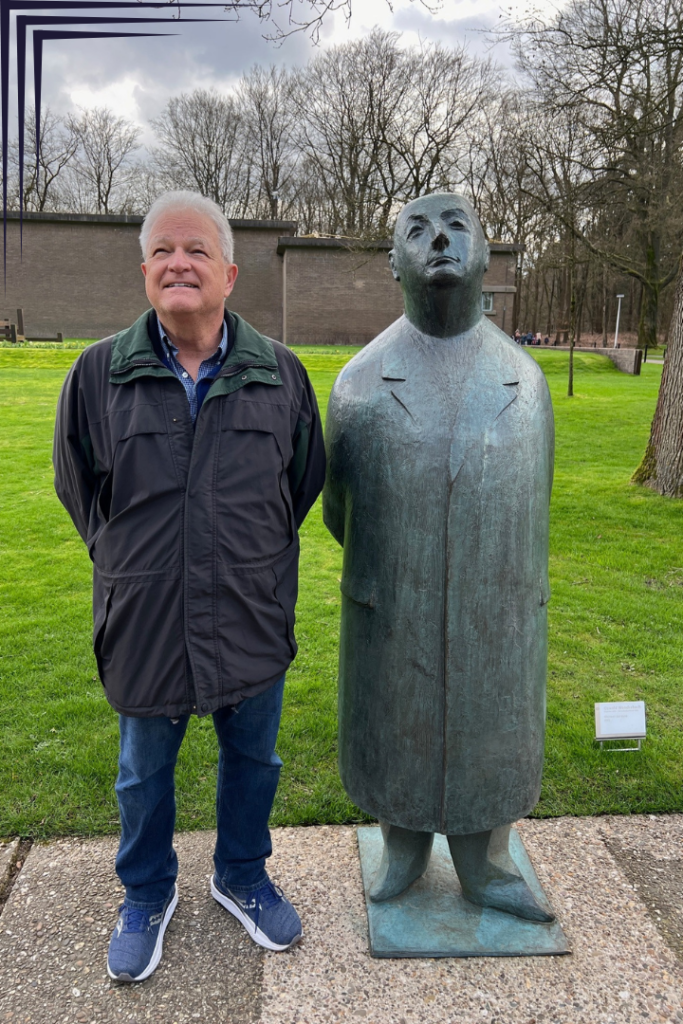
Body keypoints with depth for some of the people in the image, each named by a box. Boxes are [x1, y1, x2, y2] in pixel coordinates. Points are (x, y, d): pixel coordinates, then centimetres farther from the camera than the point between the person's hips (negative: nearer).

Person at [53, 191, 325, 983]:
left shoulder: (280, 373, -4)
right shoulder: (98, 375, -6)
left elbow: (304, 481, 9)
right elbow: (78, 487, 7)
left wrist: (251, 557, 9)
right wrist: (132, 562, 7)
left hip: (252, 619, 1)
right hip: (143, 623, 0)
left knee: (251, 760, 19)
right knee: (144, 773, 19)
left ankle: (241, 878, 46)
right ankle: (147, 895, 46)